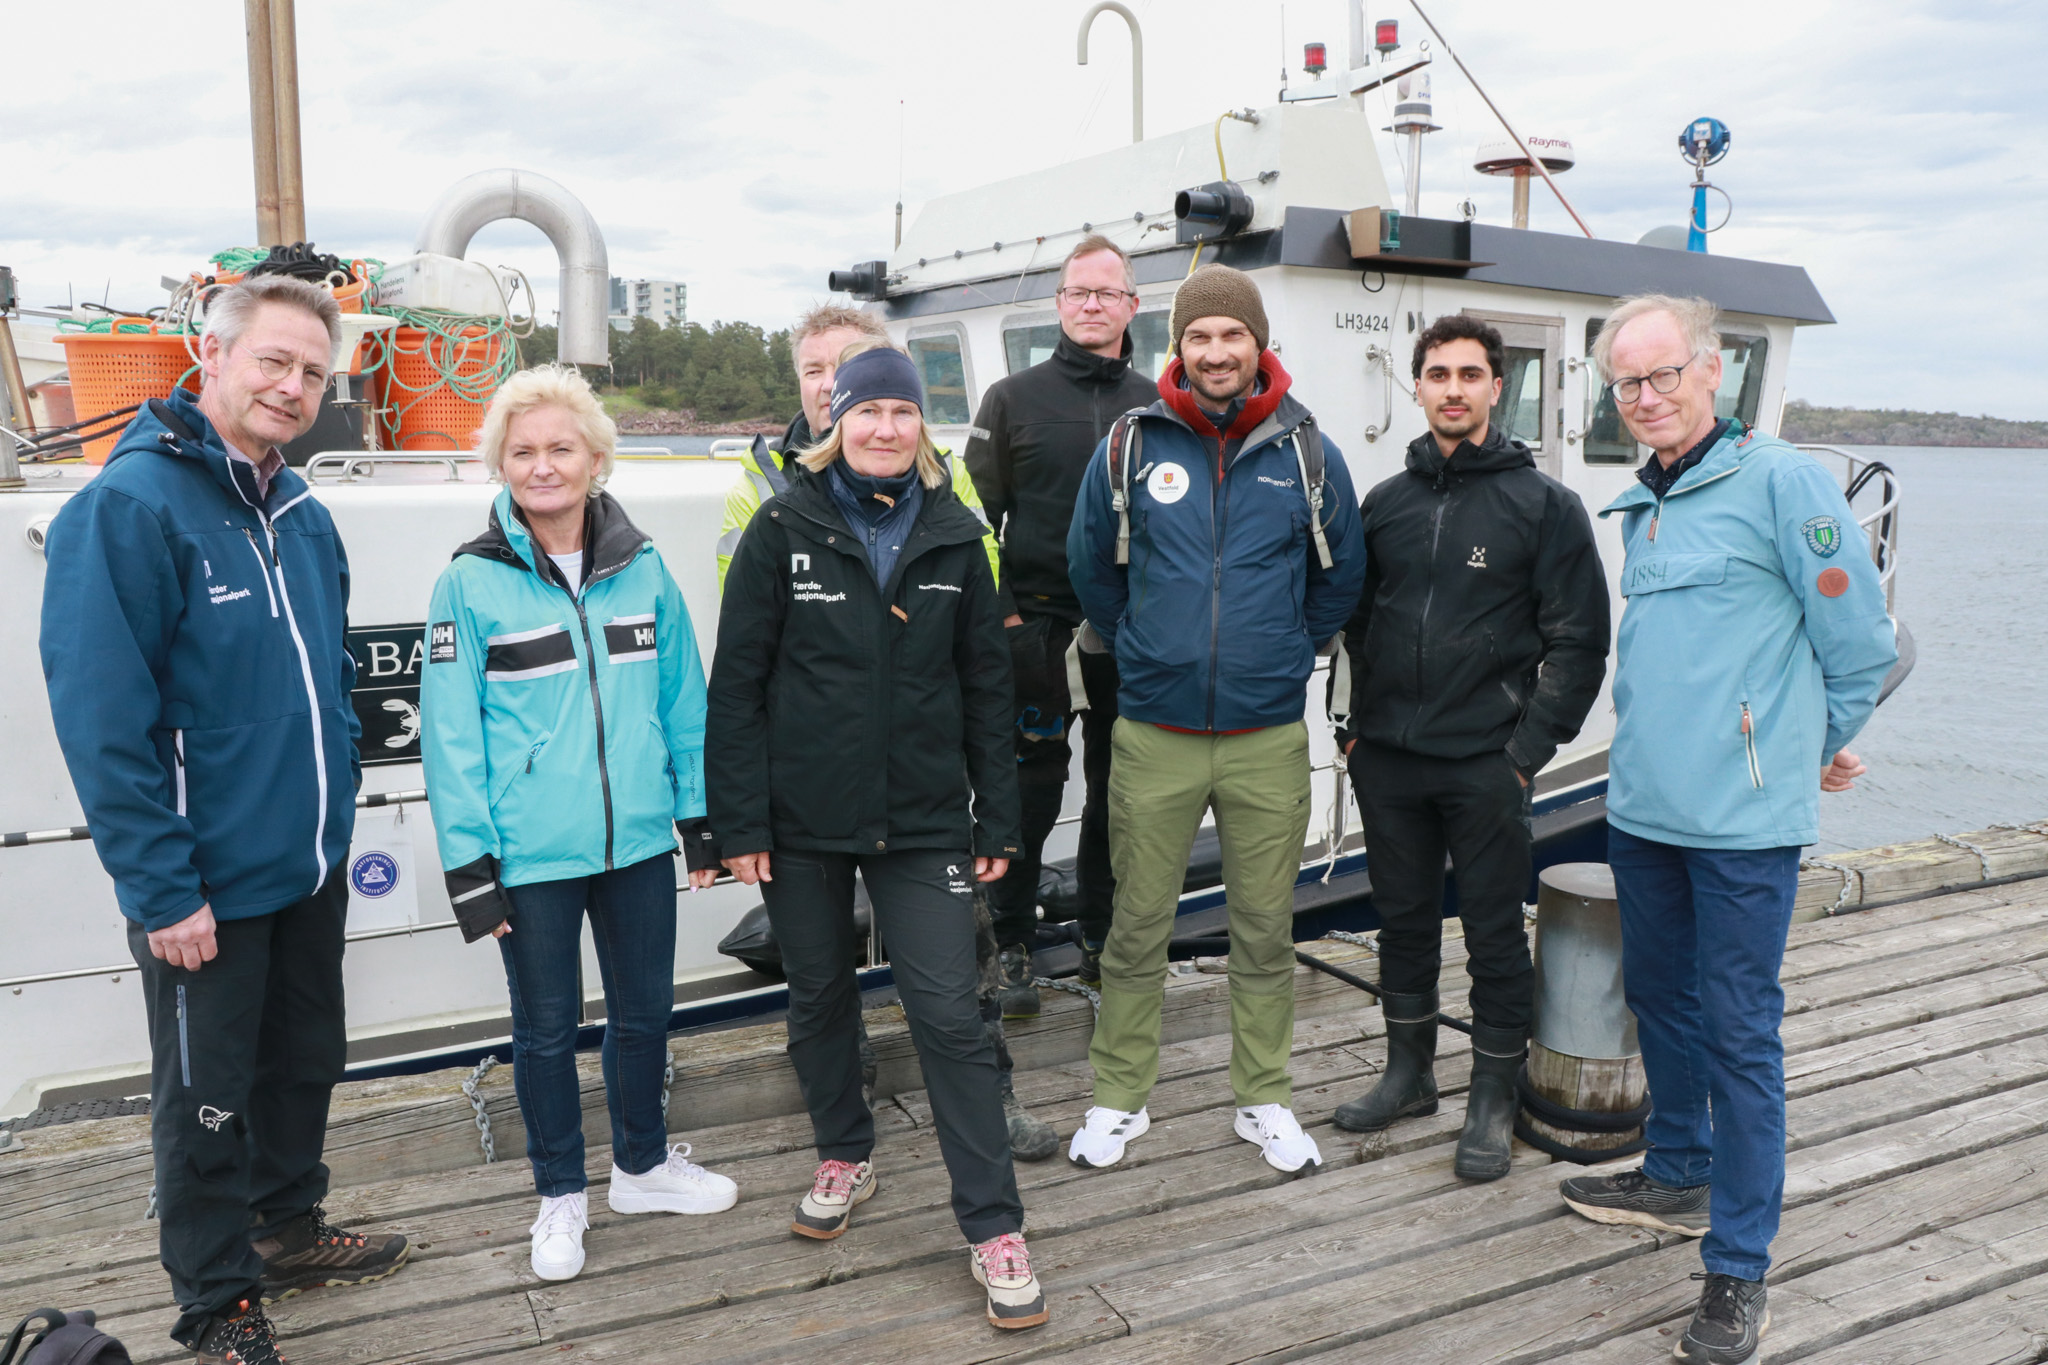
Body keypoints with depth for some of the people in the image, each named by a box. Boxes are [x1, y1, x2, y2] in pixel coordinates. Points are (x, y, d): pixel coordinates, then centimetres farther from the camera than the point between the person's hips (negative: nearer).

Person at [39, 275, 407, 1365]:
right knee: (208, 1102, 10)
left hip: (310, 867, 7)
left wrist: (336, 812, 15)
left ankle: (290, 1231, 43)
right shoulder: (128, 505, -18)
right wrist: (161, 889, -21)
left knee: (305, 1063, 22)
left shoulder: (302, 515, 6)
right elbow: (103, 719, -21)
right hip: (207, 890, -7)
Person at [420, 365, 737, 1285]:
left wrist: (699, 820, 7)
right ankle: (561, 1195, 33)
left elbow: (683, 701, 6)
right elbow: (452, 734, -7)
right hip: (530, 856, -3)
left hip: (638, 841, 3)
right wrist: (469, 867, -9)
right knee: (546, 1028, 13)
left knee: (645, 1009, 17)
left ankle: (643, 1164, 40)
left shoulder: (642, 569, 0)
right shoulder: (470, 585, -8)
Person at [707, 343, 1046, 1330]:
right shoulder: (785, 529, -3)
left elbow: (986, 688, 6)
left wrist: (996, 821, 5)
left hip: (922, 822, 0)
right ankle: (845, 1157, 40)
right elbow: (737, 682, -4)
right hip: (803, 821, 0)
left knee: (948, 1015, -2)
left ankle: (994, 1227, 9)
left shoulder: (953, 538, 3)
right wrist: (739, 821, -8)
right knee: (819, 997, 16)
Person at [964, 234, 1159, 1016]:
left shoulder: (1155, 407, 9)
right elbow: (978, 514, 1)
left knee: (1116, 790, 10)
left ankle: (1101, 939, 26)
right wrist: (998, 614, -7)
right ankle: (1014, 949, 16)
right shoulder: (1014, 399, 3)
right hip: (1036, 629, -2)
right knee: (1030, 791, 2)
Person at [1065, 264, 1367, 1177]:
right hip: (1153, 734, 0)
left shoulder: (1307, 454, 0)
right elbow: (1092, 570, 13)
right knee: (1137, 927, 8)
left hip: (1269, 739, 1)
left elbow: (1340, 578, 15)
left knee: (1265, 930, 11)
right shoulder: (1129, 448, -1)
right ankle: (1120, 1097, 25)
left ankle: (1264, 1100, 28)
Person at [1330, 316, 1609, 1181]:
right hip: (1387, 760, 4)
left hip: (1486, 763, -4)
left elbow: (1578, 642, -3)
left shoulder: (1543, 503, -2)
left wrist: (1529, 748, -10)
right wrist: (1359, 725, 8)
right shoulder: (1386, 503, 10)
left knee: (1495, 931, 5)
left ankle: (1494, 1099, 19)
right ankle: (1409, 1071, 31)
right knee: (1403, 920, 15)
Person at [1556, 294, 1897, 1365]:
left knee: (1739, 1033, 0)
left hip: (1742, 822, -7)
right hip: (1643, 807, 7)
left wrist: (1815, 748, 6)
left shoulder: (1779, 481, -10)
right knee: (1660, 1000, 19)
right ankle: (1678, 1176, 40)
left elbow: (1861, 640, -7)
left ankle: (1738, 1271, 12)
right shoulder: (1640, 507, 13)